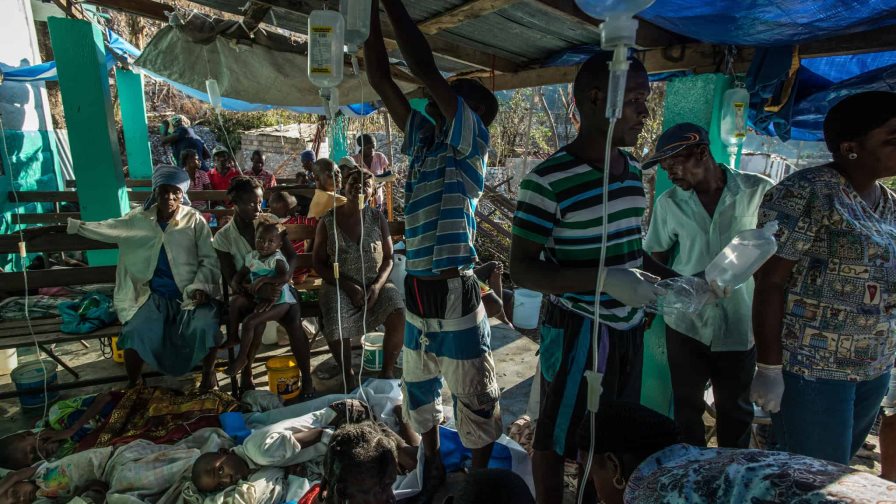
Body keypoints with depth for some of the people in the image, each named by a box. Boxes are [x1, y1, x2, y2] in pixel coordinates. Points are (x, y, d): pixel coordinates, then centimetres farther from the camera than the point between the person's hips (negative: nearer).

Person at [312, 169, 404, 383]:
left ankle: (387, 370, -1)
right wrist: (348, 286, -13)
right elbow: (319, 263, 0)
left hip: (375, 284, 1)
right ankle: (348, 372, 2)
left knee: (398, 316, -26)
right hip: (340, 285, -1)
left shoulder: (377, 218, 1)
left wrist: (377, 286, -15)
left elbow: (388, 258, 3)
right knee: (335, 328, -29)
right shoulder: (328, 221, -2)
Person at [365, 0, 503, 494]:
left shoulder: (472, 140, -7)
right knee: (420, 395, 22)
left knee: (475, 403, 9)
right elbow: (380, 79, 8)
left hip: (455, 296, -7)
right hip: (416, 295, 7)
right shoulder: (422, 138, 11)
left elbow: (425, 68, -18)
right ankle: (433, 472, 44)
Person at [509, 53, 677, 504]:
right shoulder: (550, 180, -19)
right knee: (557, 440, 13)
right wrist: (604, 279, -27)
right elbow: (522, 268, -18)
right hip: (579, 332, -7)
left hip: (628, 329, 7)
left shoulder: (633, 171, 5)